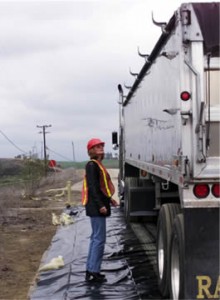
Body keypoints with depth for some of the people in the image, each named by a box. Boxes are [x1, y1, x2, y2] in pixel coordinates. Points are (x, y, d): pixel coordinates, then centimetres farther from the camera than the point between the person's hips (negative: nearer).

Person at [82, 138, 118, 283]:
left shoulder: (98, 165, 17)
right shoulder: (92, 165, -13)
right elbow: (92, 187, -20)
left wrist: (110, 199, 17)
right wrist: (100, 205, -24)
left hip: (99, 206, 11)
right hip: (96, 207, -11)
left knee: (96, 238, 14)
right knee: (99, 239, -8)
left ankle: (91, 270, 20)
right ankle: (93, 271, -4)